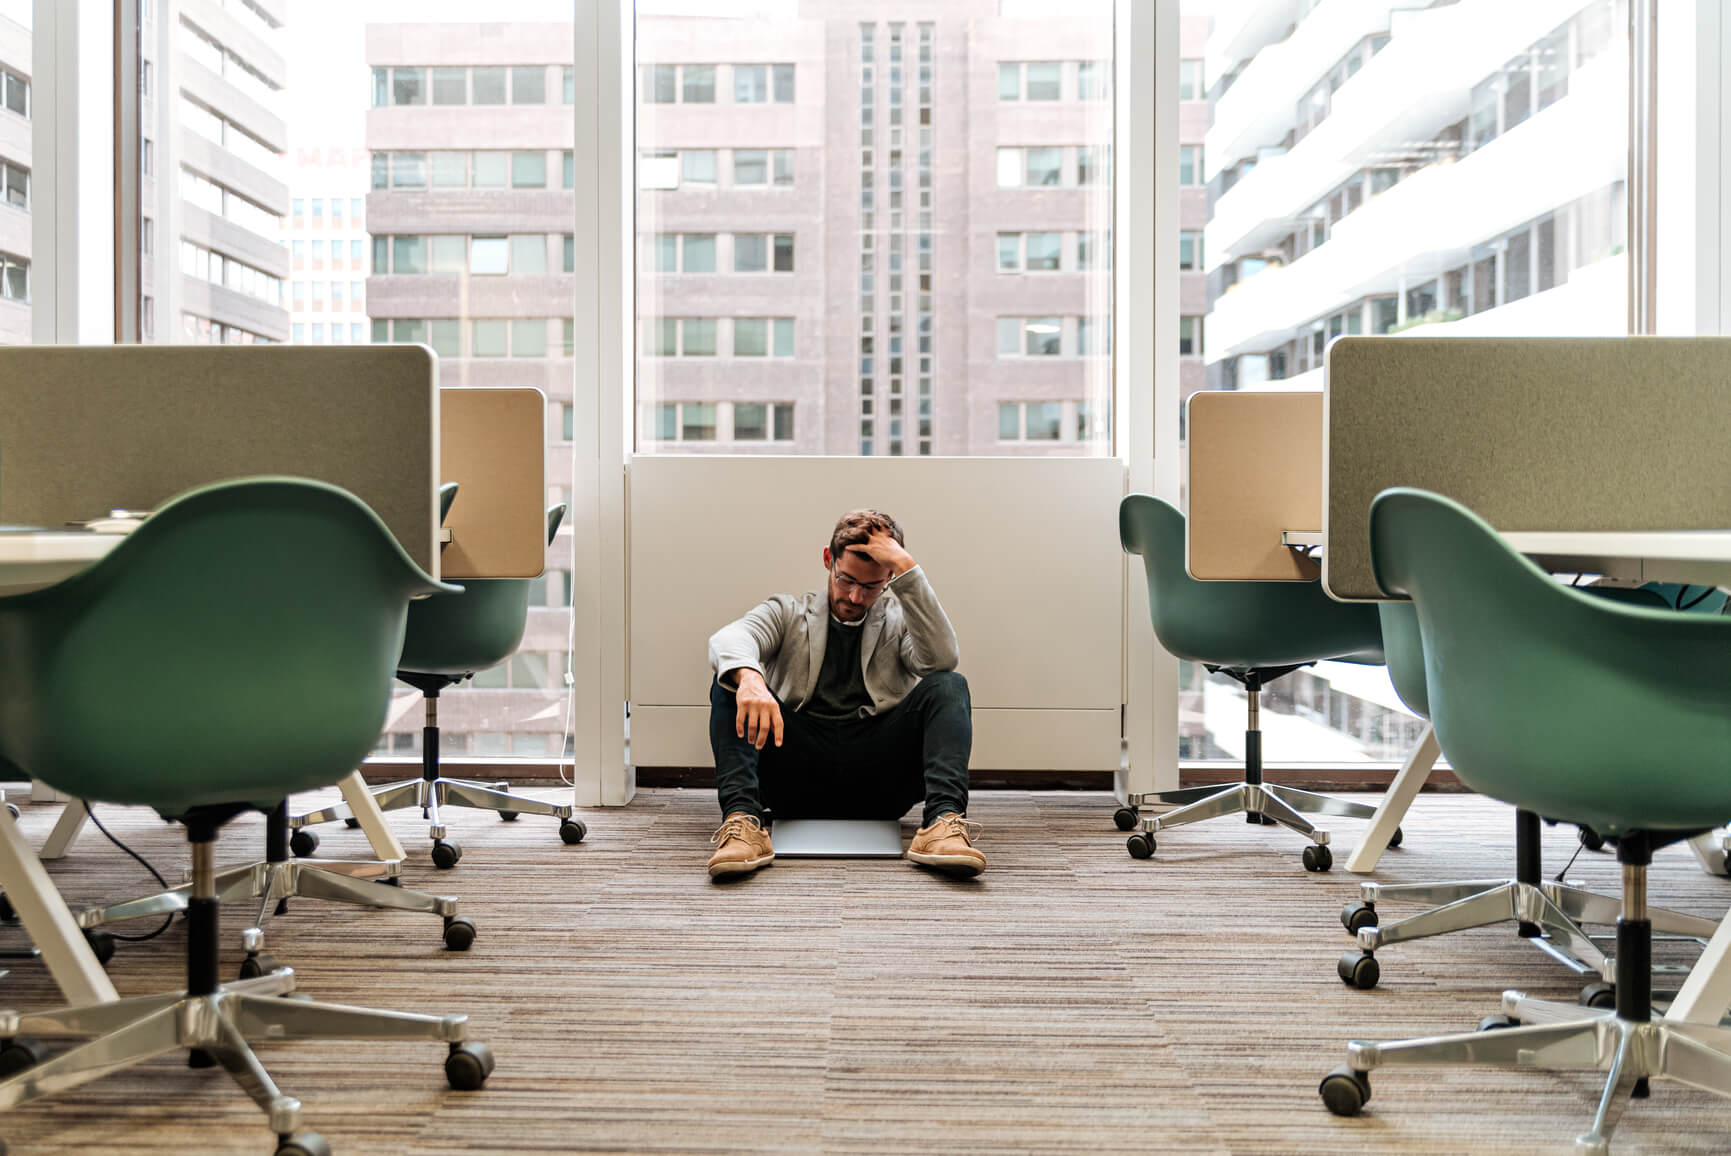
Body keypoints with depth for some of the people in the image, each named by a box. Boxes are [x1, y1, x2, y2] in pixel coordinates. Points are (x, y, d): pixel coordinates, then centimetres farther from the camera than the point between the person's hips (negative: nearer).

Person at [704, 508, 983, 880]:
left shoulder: (899, 622, 17)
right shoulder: (787, 612, 16)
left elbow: (942, 658, -8)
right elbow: (727, 639, -7)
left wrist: (908, 569, -10)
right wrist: (748, 677, -32)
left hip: (876, 781, 0)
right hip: (799, 774, 0)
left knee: (949, 686, -18)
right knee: (731, 684, -18)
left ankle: (943, 821, -39)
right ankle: (741, 819, -37)